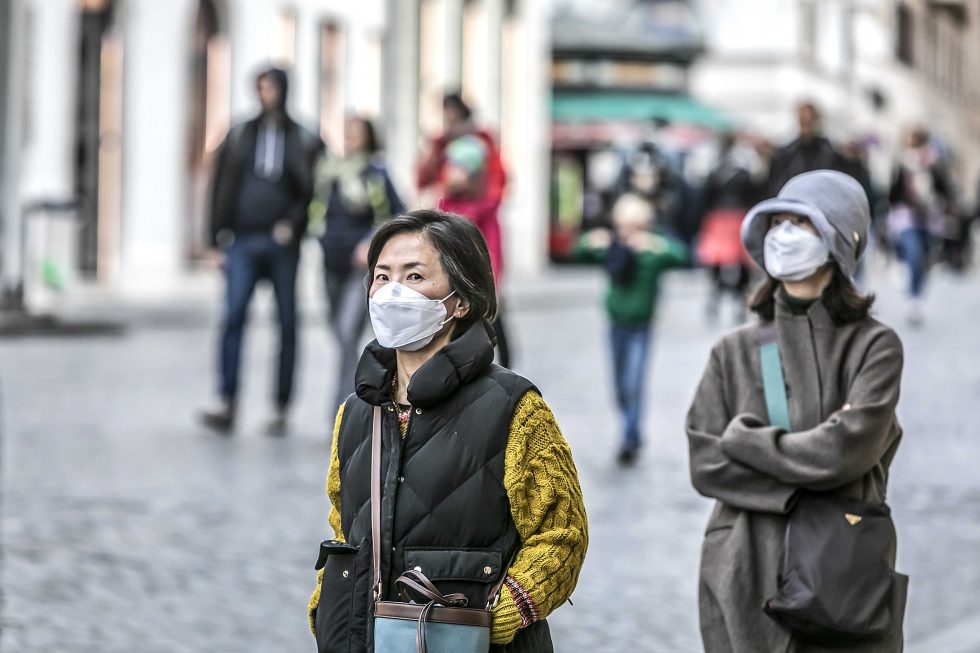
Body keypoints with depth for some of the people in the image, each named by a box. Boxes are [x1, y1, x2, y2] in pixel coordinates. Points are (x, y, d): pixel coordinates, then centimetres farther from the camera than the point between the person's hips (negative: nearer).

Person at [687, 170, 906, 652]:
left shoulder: (874, 346, 1)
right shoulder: (735, 352, 9)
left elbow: (847, 450, -13)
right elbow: (706, 464, 0)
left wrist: (746, 439, -4)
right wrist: (803, 484, -11)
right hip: (747, 575, 2)